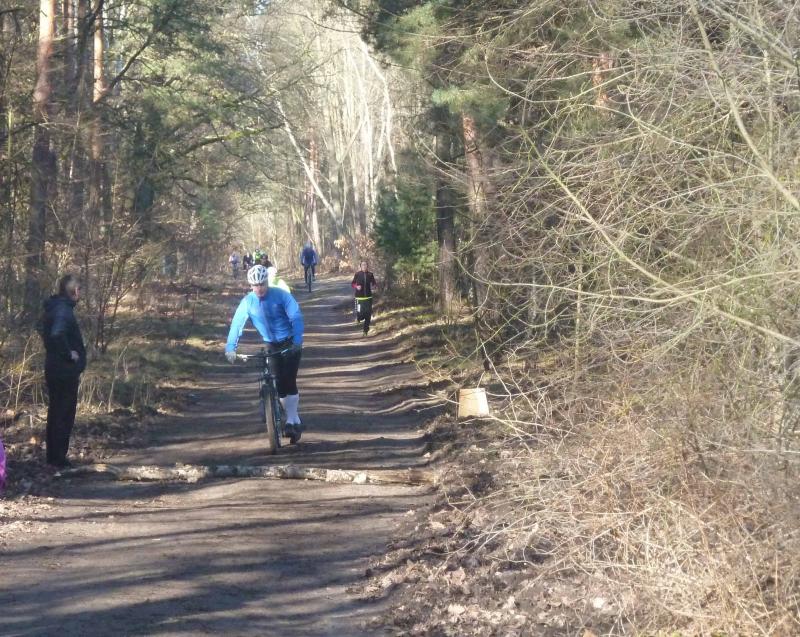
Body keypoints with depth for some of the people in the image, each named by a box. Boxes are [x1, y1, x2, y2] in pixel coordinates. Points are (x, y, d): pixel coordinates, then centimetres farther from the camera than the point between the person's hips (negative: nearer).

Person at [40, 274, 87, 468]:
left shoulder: (53, 308, 12)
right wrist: (69, 353, -22)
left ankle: (53, 457, 23)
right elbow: (57, 334, -37)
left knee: (56, 413, 16)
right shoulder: (63, 309, -19)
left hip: (54, 370, 10)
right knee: (65, 415, -1)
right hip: (65, 371, -10)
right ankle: (58, 458, 3)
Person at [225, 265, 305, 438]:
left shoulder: (280, 295, -16)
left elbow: (296, 317, -22)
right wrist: (230, 347, -24)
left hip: (291, 343, -4)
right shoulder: (248, 301, -7)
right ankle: (294, 420, 10)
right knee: (279, 384, -1)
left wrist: (297, 340, -35)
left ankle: (291, 421, -8)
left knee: (289, 381, -14)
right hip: (272, 345, 4)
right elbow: (237, 324, -11)